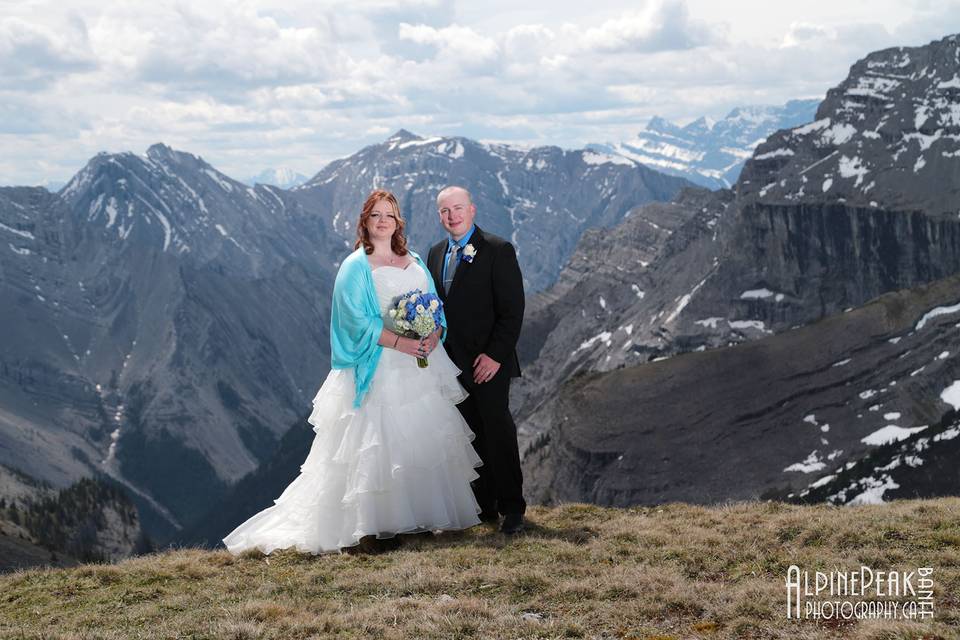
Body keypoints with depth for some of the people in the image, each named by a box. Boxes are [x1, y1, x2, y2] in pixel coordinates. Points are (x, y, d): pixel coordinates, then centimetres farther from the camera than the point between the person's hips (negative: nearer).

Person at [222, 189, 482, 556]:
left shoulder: (415, 263, 14)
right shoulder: (356, 267, -4)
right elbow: (358, 320, -13)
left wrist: (432, 337, -10)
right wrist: (399, 342, -22)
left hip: (420, 367, 6)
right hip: (378, 370, -6)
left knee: (425, 440, 8)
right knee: (375, 445, -8)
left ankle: (425, 516, 19)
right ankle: (367, 529, -5)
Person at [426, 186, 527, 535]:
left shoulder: (498, 251, -7)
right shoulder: (435, 253, 13)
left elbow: (512, 310, -11)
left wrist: (495, 355, -17)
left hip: (487, 362, -6)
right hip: (451, 362, 6)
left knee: (498, 431, -5)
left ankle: (512, 509, 4)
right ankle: (483, 506, 17)